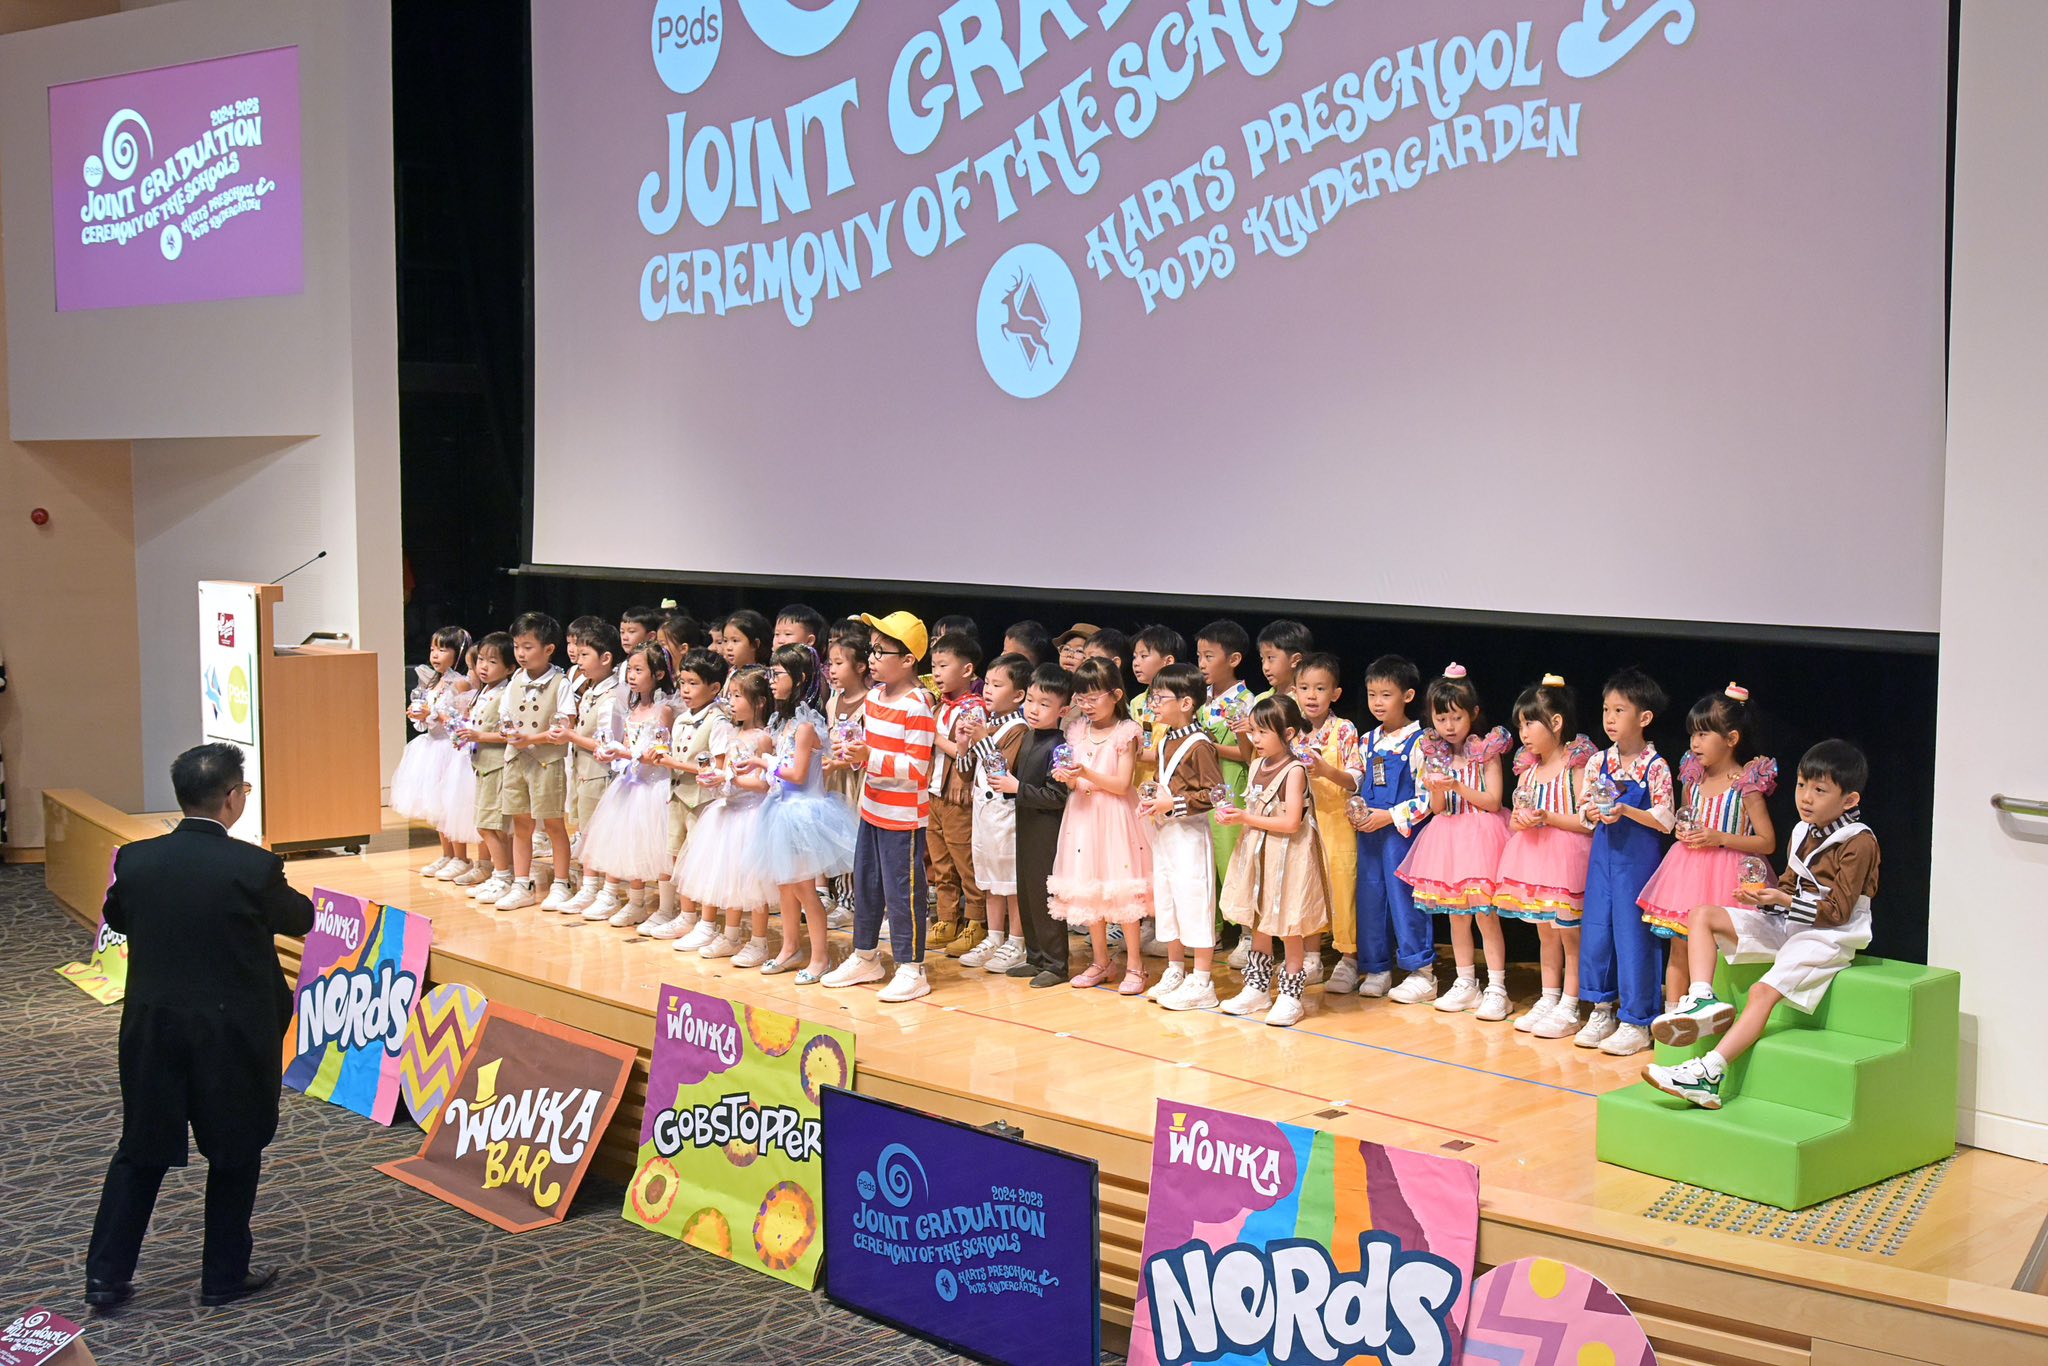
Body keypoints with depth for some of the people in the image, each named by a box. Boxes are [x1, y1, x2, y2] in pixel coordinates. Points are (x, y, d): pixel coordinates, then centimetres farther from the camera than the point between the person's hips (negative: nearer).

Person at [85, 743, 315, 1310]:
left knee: (141, 1150, 17)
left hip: (152, 1027, 4)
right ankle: (224, 1275, 22)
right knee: (235, 1153, 13)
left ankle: (106, 1276, 19)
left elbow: (116, 918, 14)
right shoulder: (255, 867, -19)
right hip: (234, 1032, -4)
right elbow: (300, 919, 0)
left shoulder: (135, 860, -6)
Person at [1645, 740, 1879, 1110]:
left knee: (1763, 991, -28)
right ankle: (1702, 1000, -21)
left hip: (1827, 937, -9)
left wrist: (1784, 900, -26)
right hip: (1785, 925, 9)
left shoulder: (1859, 843, -14)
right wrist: (1766, 895, -5)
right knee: (1703, 915, -3)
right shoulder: (1802, 833, 10)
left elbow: (1838, 911, -17)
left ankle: (1709, 1074, -35)